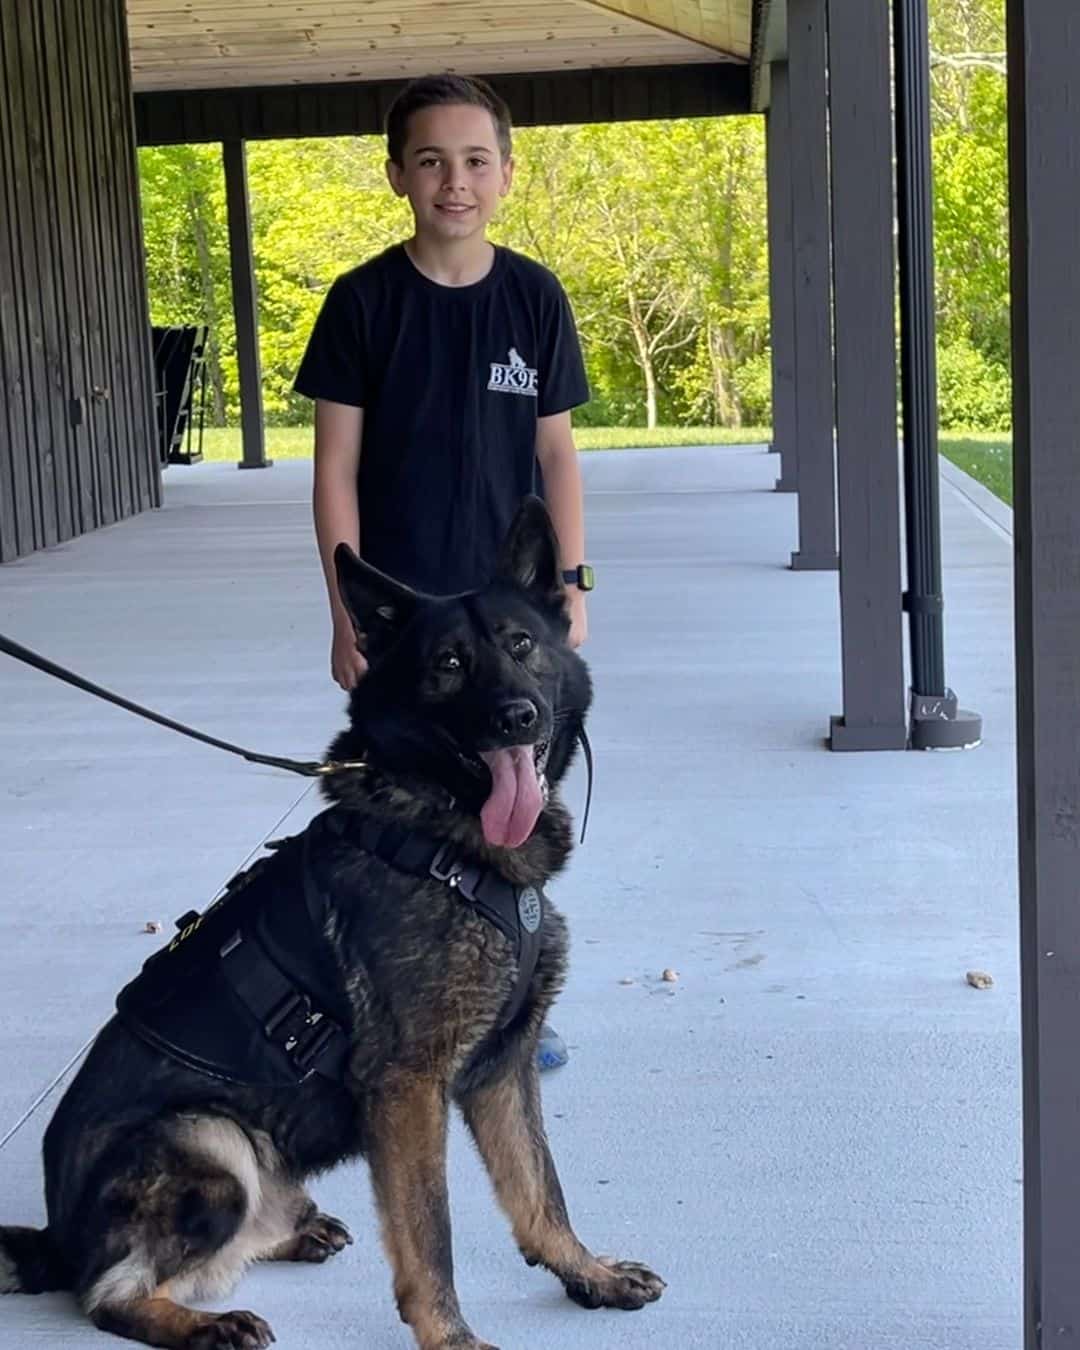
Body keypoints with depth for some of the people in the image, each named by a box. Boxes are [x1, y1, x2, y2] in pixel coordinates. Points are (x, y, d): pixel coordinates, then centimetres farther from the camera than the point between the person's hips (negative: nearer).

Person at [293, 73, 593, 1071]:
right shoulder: (364, 301, -5)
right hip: (400, 608, -2)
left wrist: (573, 585, 1)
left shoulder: (536, 298, 1)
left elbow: (557, 452, 6)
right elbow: (337, 465, -4)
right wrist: (348, 612, -7)